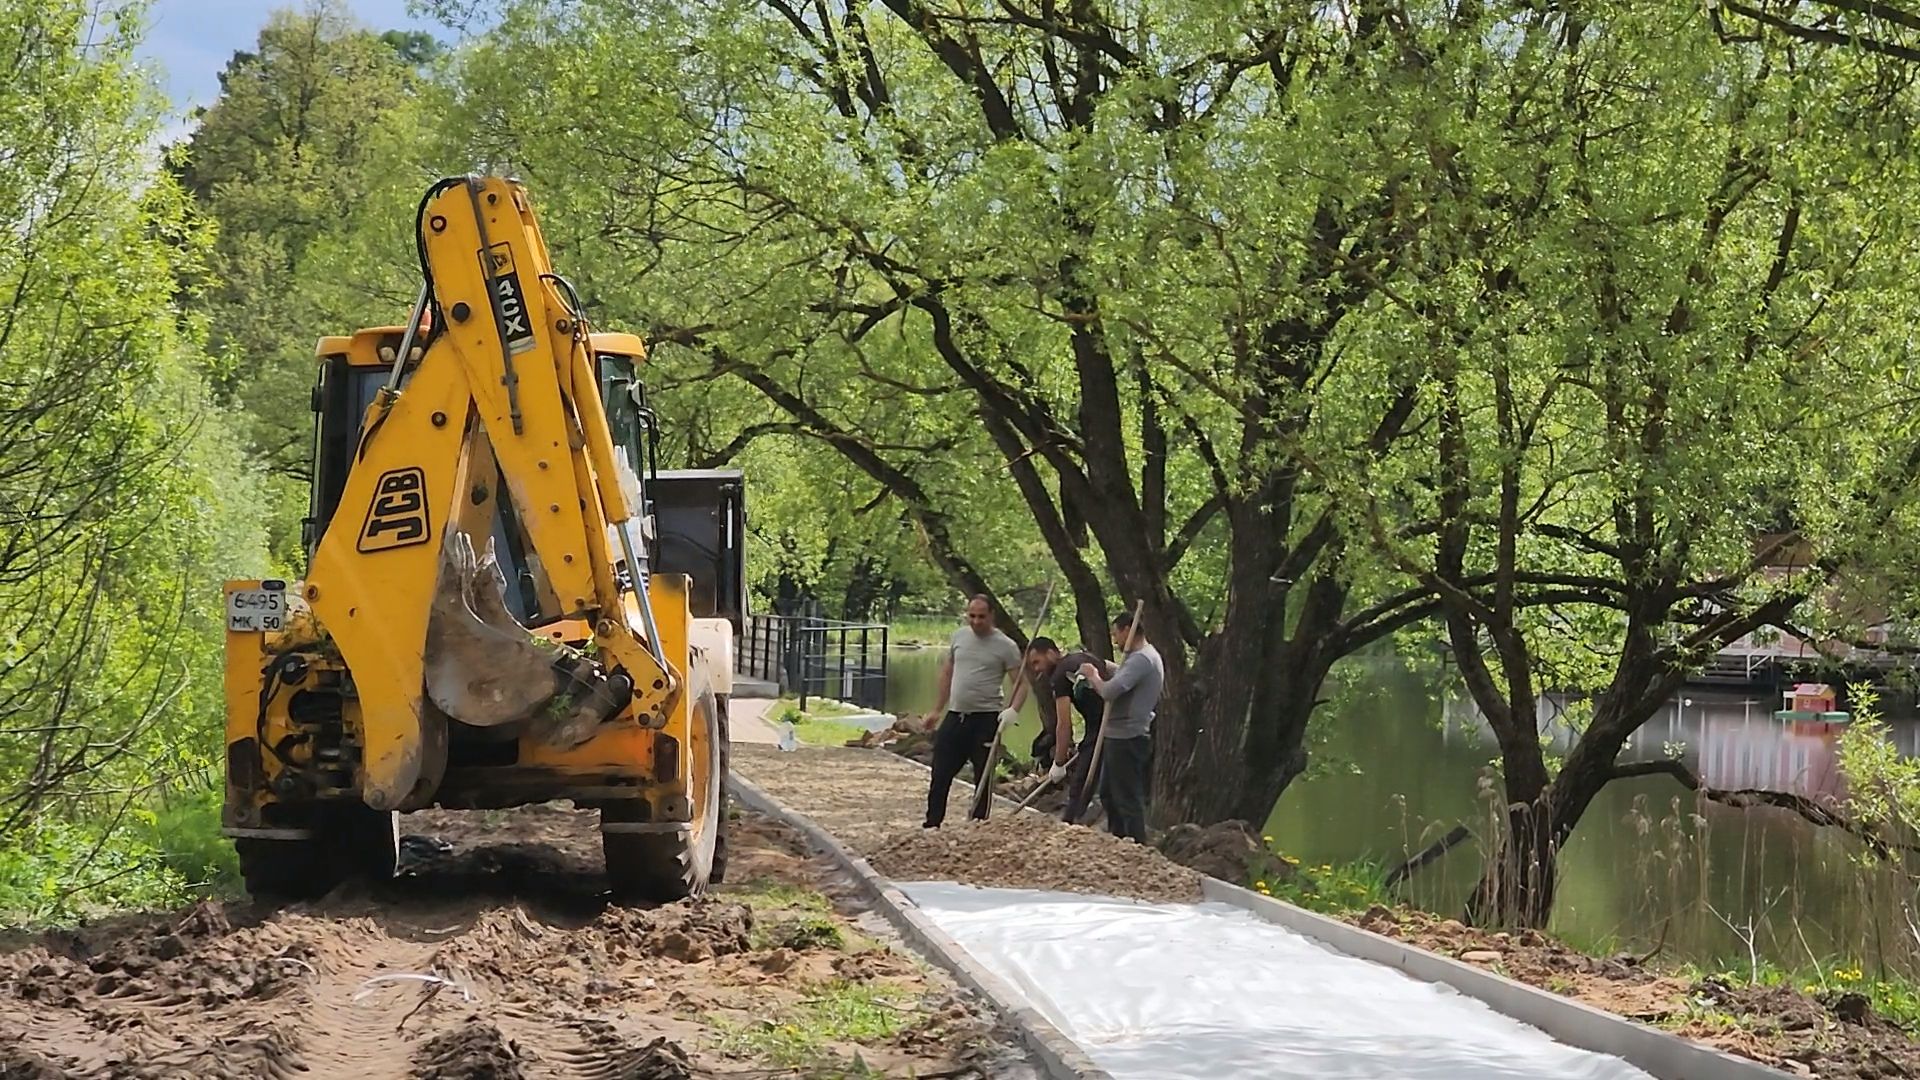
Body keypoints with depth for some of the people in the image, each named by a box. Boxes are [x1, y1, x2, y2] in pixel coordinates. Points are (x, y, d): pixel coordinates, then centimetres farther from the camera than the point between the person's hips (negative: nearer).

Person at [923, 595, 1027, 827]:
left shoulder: (1005, 646, -6)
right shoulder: (959, 636, 8)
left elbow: (1021, 684, -6)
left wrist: (1013, 710, -23)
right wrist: (938, 710, 16)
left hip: (986, 719, -4)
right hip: (955, 716, 4)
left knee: (983, 779, 4)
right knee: (940, 776, 5)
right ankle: (931, 827, 13)